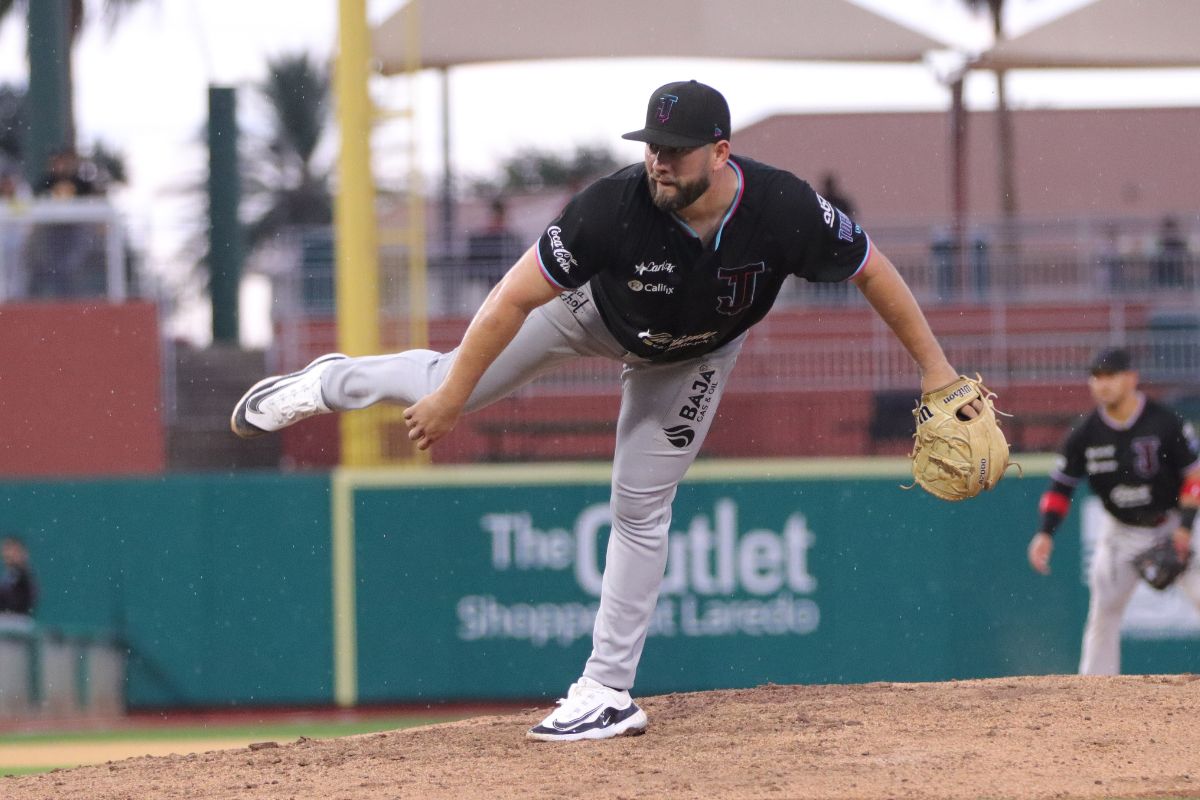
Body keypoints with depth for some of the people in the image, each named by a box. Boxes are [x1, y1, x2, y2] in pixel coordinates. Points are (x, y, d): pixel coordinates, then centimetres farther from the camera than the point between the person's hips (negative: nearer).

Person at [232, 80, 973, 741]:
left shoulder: (786, 211, -39)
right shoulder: (613, 207, -43)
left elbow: (872, 269, -21)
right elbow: (515, 297, -34)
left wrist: (936, 368, -18)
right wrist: (451, 400, -30)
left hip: (693, 355, 0)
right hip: (594, 309, 0)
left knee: (641, 509, 2)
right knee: (452, 383, 8)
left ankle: (609, 692, 11)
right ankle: (331, 383, 41)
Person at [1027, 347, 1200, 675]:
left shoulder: (1165, 423, -16)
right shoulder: (1086, 435, -8)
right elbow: (1061, 486, -1)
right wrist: (1045, 533, -15)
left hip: (1173, 527, -3)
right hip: (1122, 534, 3)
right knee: (1103, 612, 0)